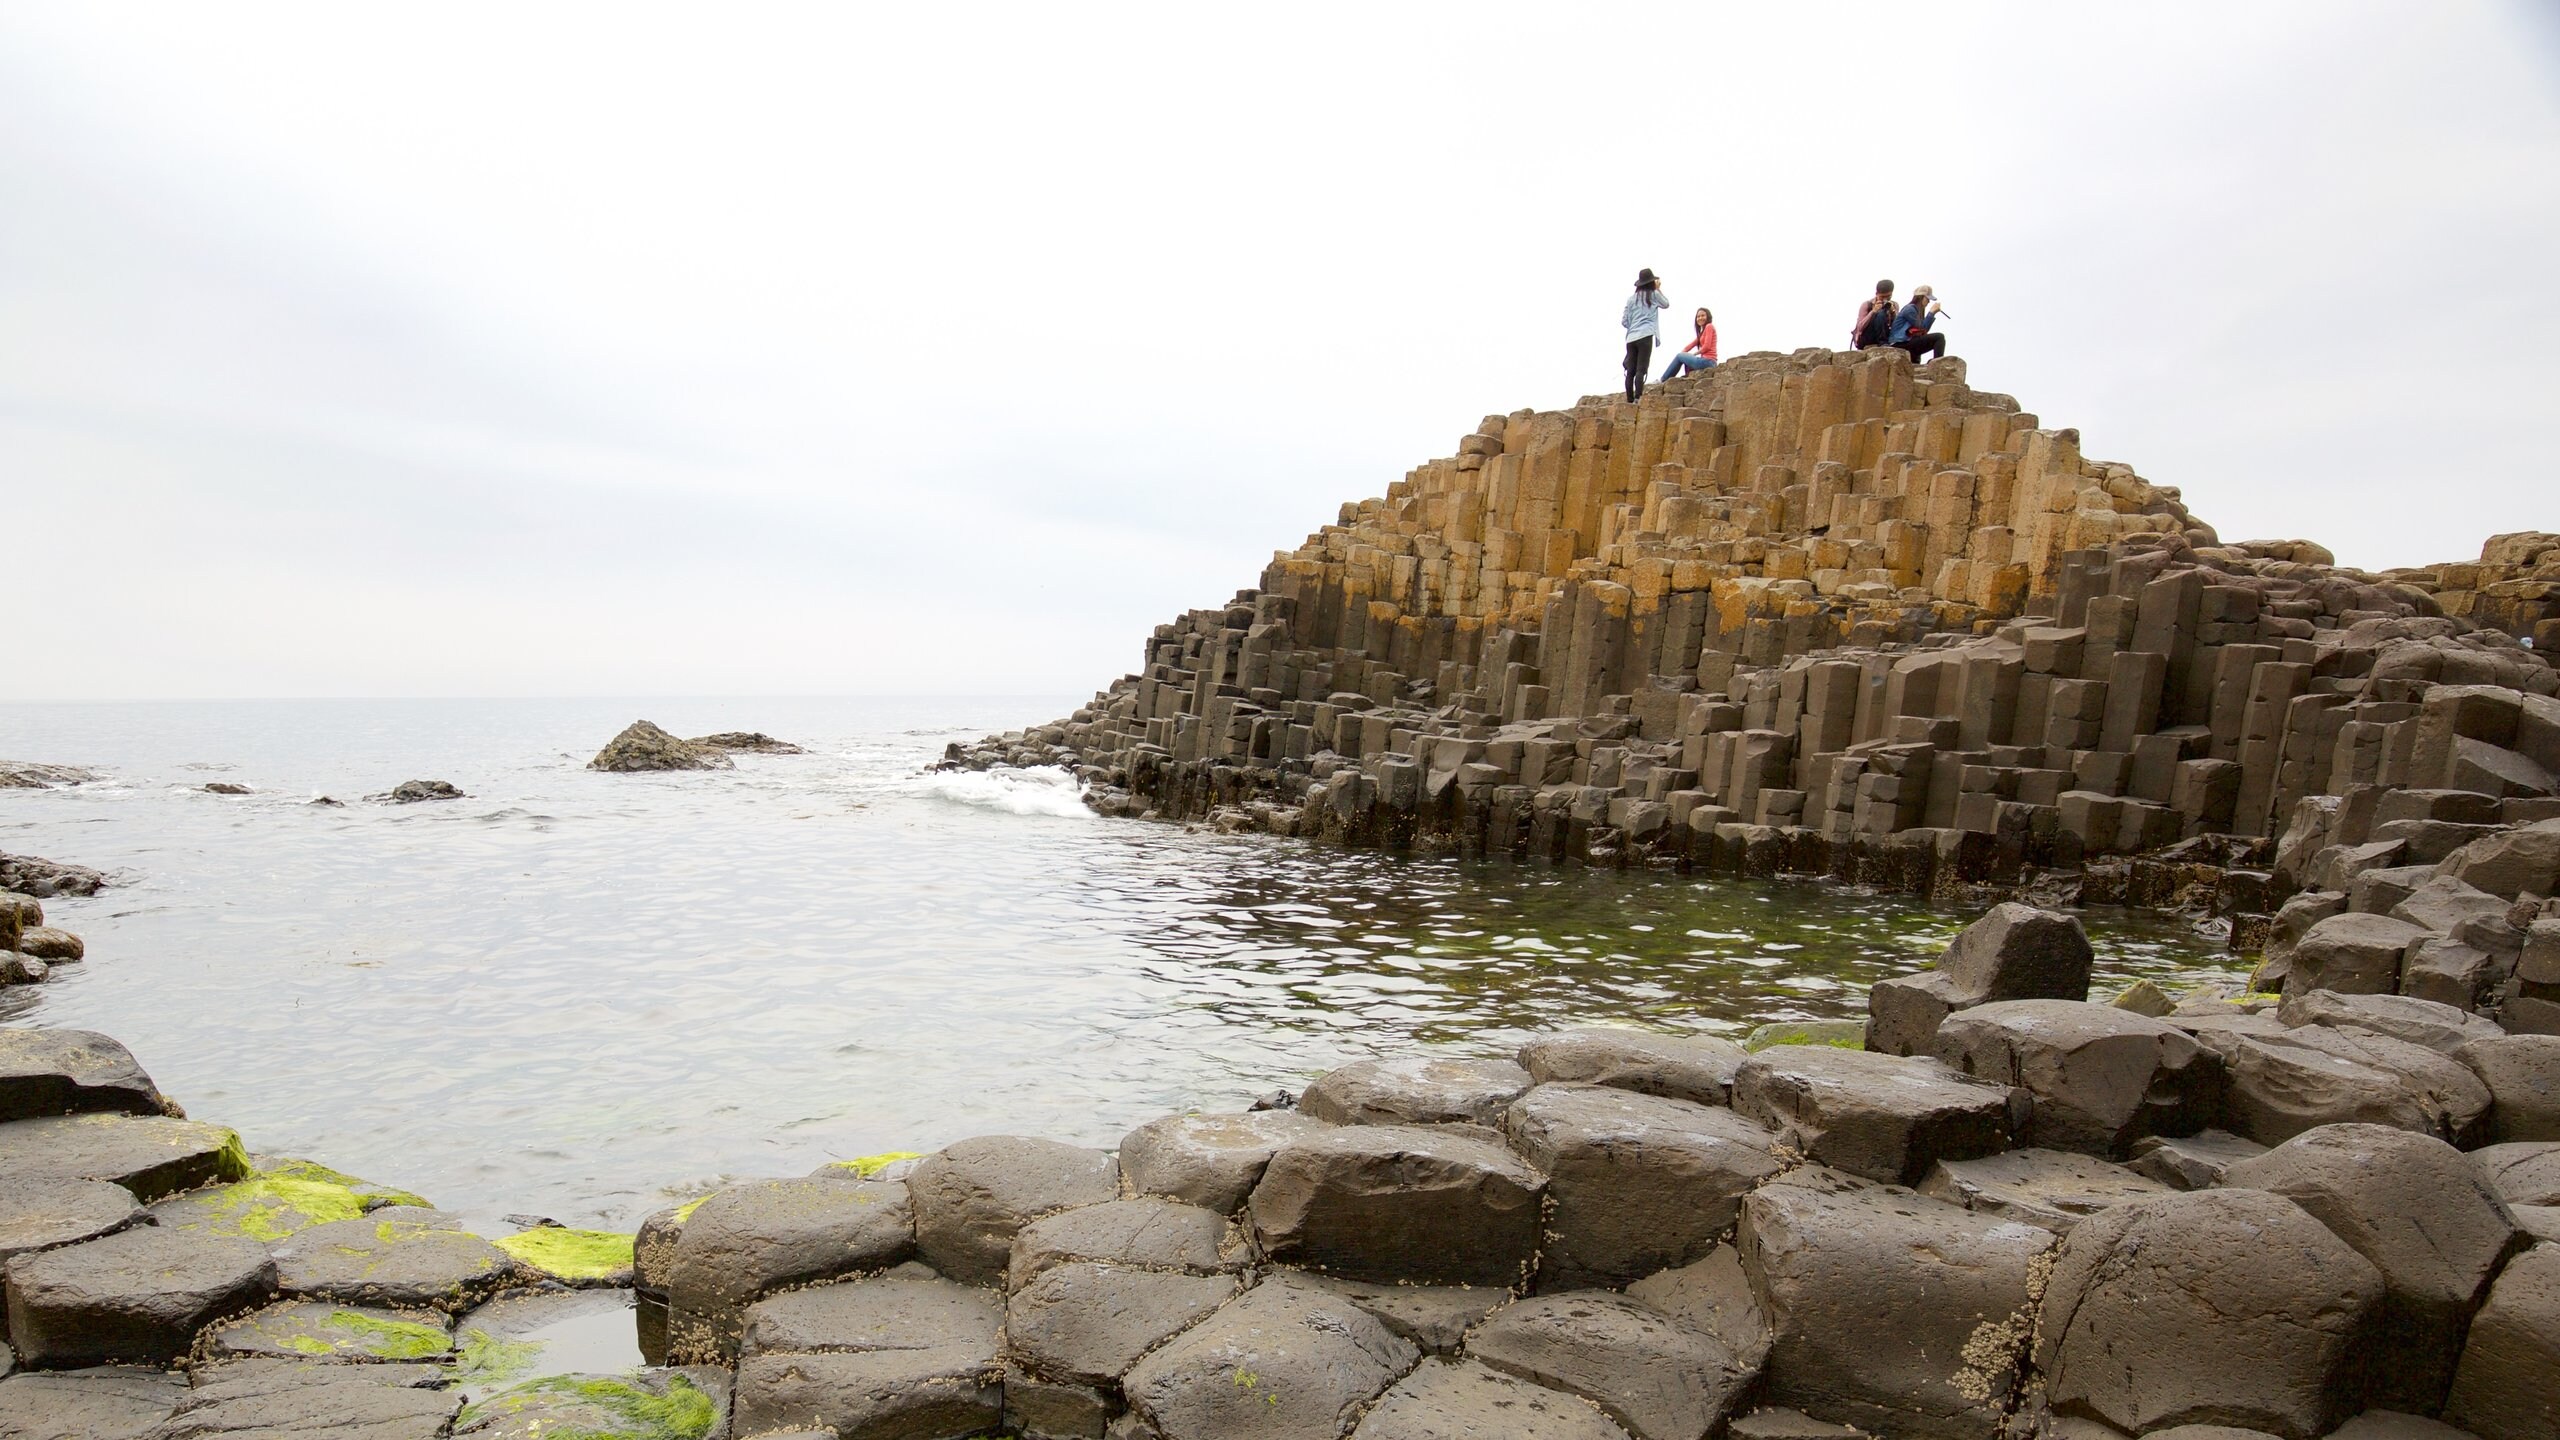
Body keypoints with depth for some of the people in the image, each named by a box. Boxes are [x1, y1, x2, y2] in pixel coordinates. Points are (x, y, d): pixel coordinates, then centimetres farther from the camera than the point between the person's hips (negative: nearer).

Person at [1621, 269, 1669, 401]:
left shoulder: (1632, 298, 12)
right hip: (1646, 336, -4)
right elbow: (1666, 304, 23)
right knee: (1641, 370, -11)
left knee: (1630, 371, 3)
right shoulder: (1654, 294, 4)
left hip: (1631, 338, 4)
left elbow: (1624, 321, 11)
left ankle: (1630, 400, 1)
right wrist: (1658, 289, 26)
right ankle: (1638, 399, -21)